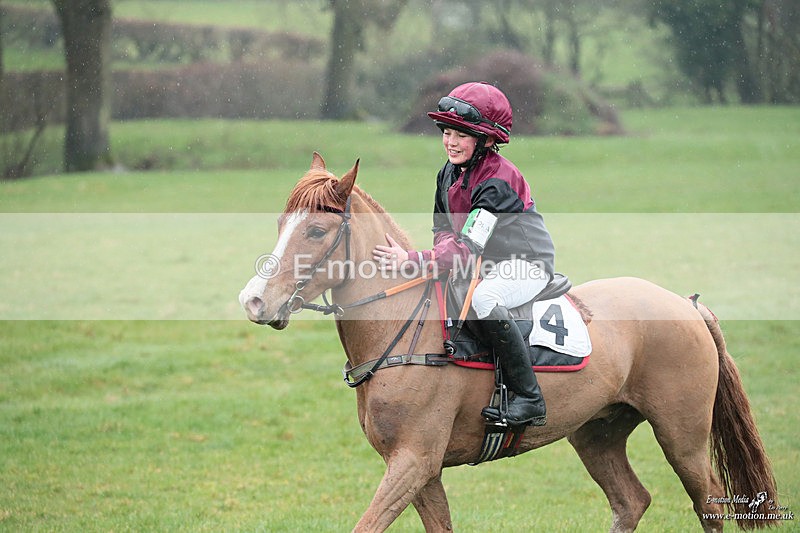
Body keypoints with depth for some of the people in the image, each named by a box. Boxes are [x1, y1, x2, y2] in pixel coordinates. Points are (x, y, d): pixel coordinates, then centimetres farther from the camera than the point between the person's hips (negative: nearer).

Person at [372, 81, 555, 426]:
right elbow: (443, 227, 14)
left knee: (483, 298, -38)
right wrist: (446, 248, -11)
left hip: (526, 264, -9)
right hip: (485, 265, 9)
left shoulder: (498, 182, -25)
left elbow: (470, 248, -32)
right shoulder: (449, 174, 3)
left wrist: (412, 259, -40)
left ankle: (529, 400, -33)